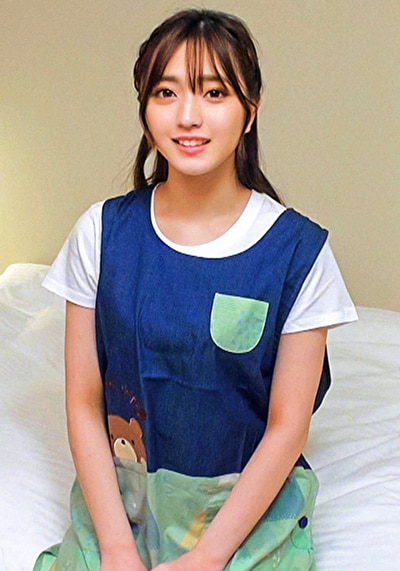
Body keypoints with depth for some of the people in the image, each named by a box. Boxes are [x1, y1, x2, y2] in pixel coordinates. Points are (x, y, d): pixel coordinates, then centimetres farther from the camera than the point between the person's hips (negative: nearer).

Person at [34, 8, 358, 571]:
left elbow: (287, 426, -8)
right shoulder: (102, 233, -5)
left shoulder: (298, 249, -10)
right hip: (119, 501, 1)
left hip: (251, 507, 0)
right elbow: (84, 403, -3)